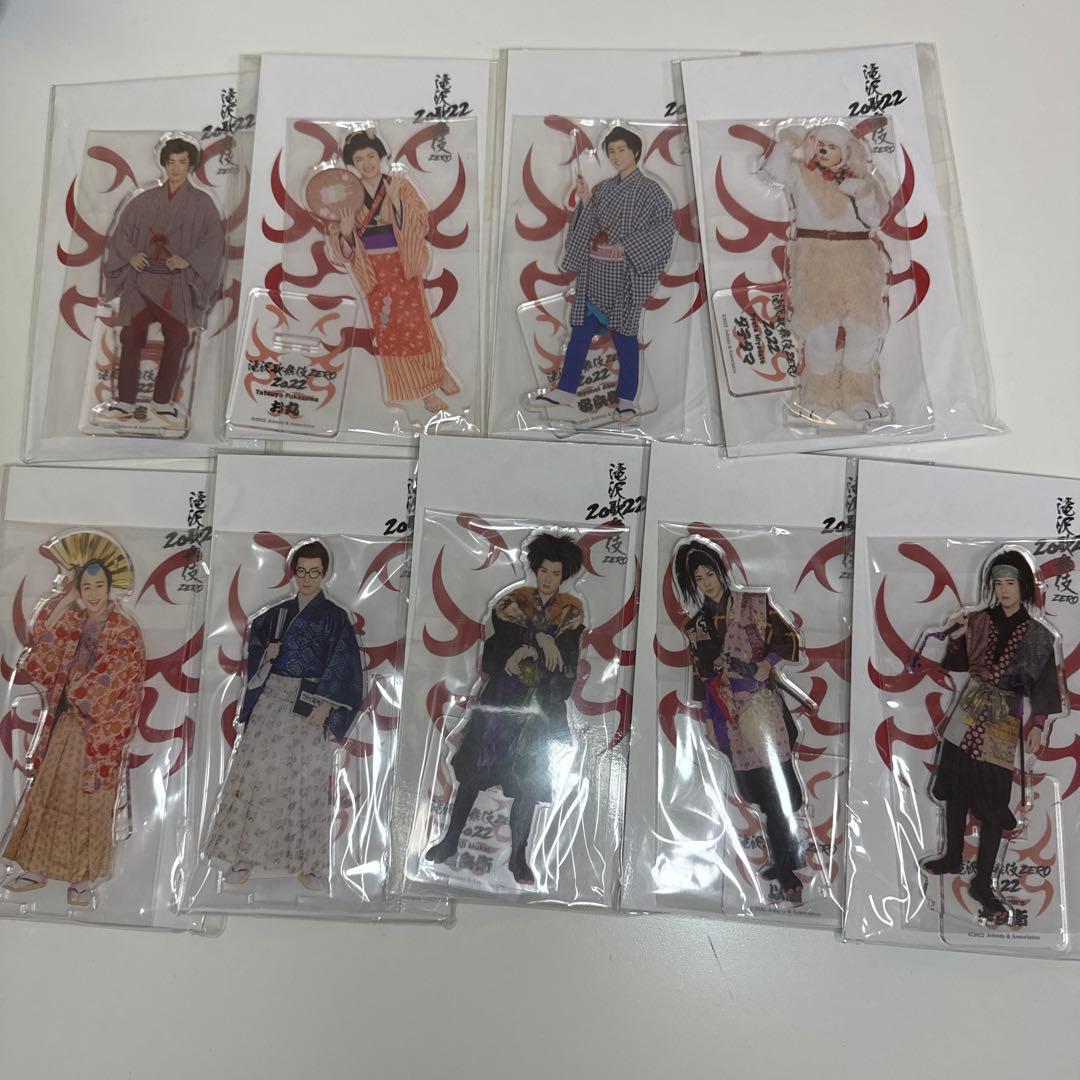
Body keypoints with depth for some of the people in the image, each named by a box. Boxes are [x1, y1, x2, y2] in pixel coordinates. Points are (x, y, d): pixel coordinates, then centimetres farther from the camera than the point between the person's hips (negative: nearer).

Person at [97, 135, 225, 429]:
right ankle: (125, 402, 5)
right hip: (142, 278, 2)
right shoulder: (145, 200, 10)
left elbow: (214, 241, -4)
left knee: (176, 340, -1)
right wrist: (130, 255, -5)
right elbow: (122, 231, 14)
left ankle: (163, 402, 12)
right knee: (131, 338, -2)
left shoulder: (202, 203, 4)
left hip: (178, 283, -2)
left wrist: (189, 261, -17)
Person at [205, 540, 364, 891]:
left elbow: (344, 670, -8)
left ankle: (309, 863, 12)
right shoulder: (277, 613, 9)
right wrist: (265, 653, 1)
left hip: (310, 710, -3)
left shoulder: (334, 617, -3)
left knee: (307, 784, 1)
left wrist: (325, 708, -17)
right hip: (271, 704, 4)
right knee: (256, 776, 2)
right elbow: (255, 637, 24)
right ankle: (244, 856, 13)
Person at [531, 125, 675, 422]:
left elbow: (666, 225, -13)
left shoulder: (649, 190, -3)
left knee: (624, 335, 1)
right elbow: (587, 226, 11)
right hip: (594, 270, 5)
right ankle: (566, 390, 13)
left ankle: (627, 398, 10)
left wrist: (627, 246, -20)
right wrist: (585, 201, -6)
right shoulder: (603, 188, 12)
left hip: (625, 275, -5)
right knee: (580, 329, 5)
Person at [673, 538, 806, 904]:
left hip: (761, 703, -3)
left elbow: (789, 637, 2)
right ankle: (787, 857, 20)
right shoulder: (697, 624, 11)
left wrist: (768, 662, -15)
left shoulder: (753, 604, 2)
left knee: (776, 785, -6)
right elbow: (702, 673, 13)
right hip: (729, 715, 3)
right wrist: (708, 718, 12)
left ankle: (786, 865, 2)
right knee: (762, 790, 6)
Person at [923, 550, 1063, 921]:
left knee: (993, 803, -2)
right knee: (957, 789, 11)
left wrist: (1037, 725, -10)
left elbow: (1042, 685, -1)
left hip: (1003, 722, -3)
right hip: (967, 710, 3)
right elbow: (957, 664, 9)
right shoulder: (979, 620, 3)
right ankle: (953, 857, 30)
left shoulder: (1036, 634, -3)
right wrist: (956, 637, -9)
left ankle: (982, 883, 7)